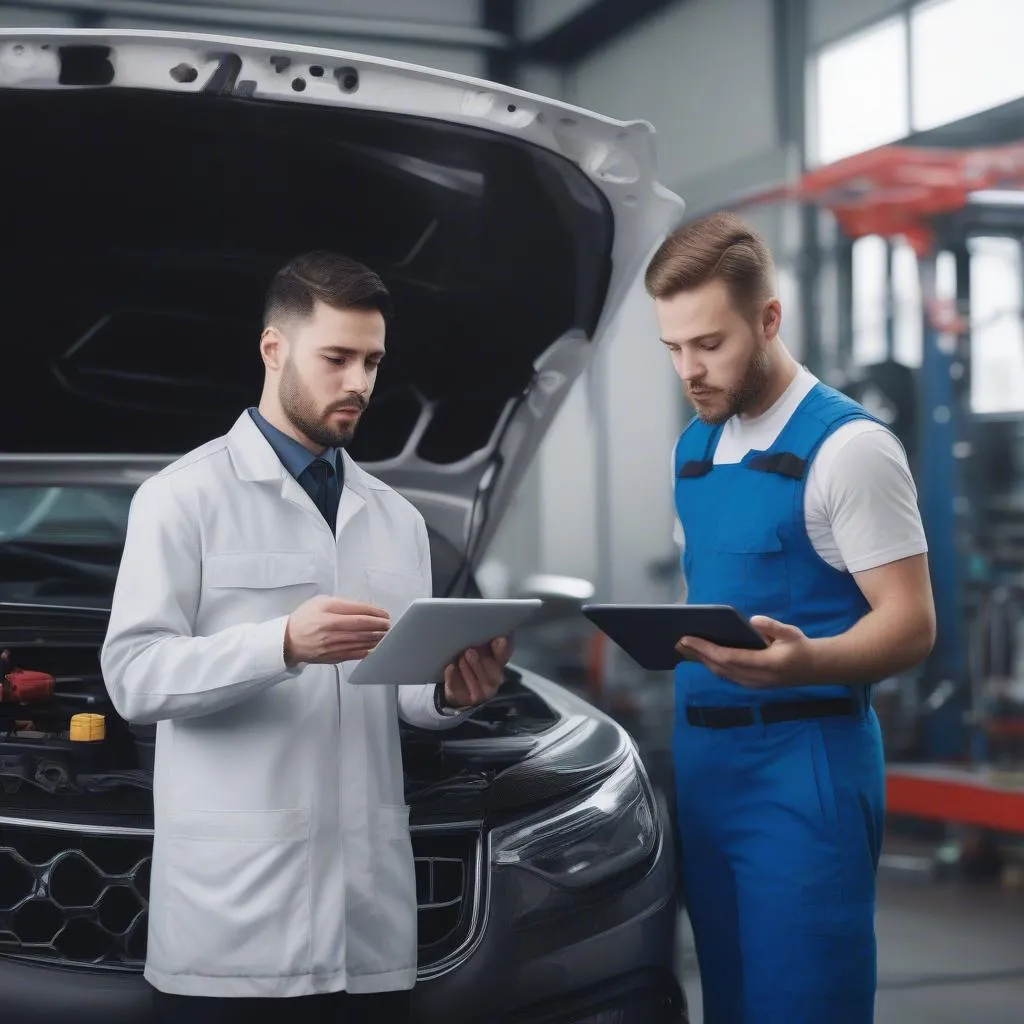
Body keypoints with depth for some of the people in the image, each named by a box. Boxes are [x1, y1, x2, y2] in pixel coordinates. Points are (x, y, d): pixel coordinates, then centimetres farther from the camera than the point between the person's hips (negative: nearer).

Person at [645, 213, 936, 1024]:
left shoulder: (847, 446, -11)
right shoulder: (692, 449, 14)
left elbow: (911, 623, -16)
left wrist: (808, 660, -33)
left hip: (805, 766, -8)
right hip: (702, 760, 8)